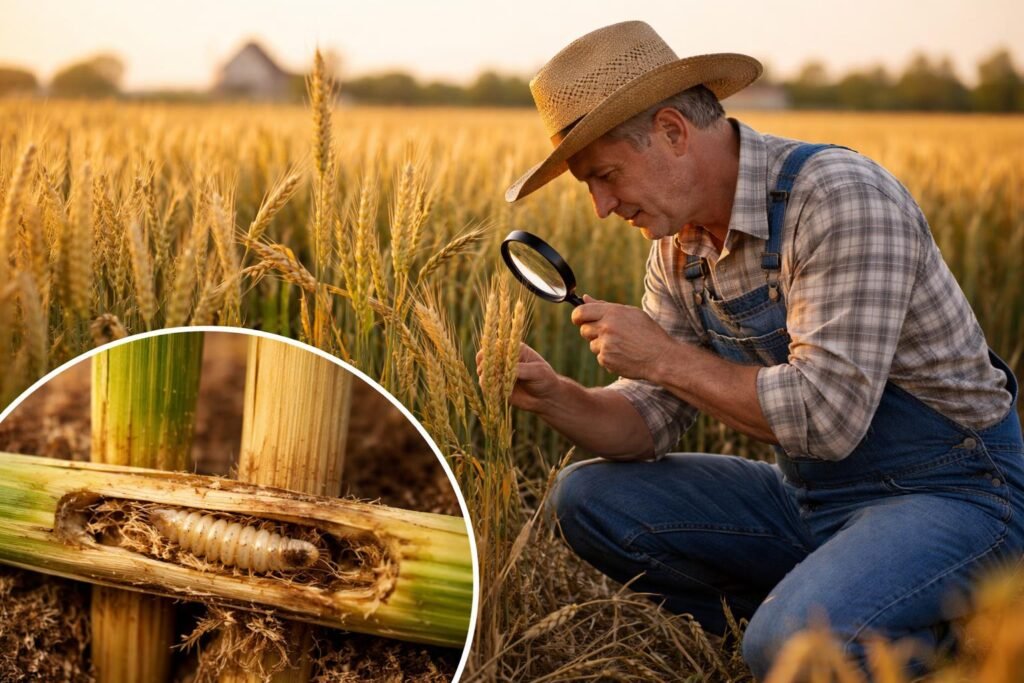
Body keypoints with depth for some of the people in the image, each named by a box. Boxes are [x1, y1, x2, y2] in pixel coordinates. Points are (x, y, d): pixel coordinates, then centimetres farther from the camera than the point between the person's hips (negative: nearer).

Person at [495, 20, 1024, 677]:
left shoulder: (840, 197, -23)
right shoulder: (680, 248, 2)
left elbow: (829, 415, -30)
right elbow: (650, 422, 5)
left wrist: (665, 357, -21)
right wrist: (554, 396, -14)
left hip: (948, 494, -8)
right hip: (810, 497, 8)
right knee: (588, 497, 2)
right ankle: (808, 611, 7)